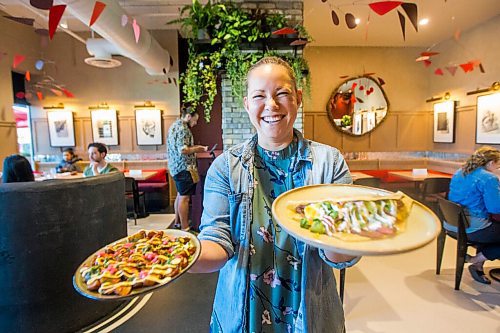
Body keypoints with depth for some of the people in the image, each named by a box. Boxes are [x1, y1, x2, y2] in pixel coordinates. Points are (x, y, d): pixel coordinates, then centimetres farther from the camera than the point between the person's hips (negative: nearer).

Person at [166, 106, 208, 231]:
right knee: (184, 197, -7)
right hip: (184, 167, -11)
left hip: (176, 166, 11)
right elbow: (183, 150, -24)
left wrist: (195, 147, 17)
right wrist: (198, 148, -11)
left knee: (180, 195, 18)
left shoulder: (175, 125, 17)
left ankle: (178, 222, 30)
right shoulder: (182, 128, -15)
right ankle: (185, 228, -2)